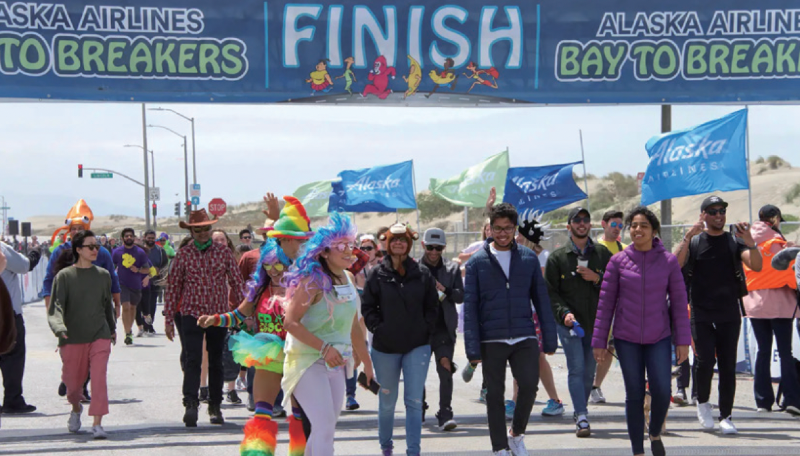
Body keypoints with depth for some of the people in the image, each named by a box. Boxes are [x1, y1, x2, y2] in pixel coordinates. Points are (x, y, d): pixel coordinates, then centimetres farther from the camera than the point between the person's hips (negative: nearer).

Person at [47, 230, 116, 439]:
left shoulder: (103, 275, 8)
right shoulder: (64, 276, -3)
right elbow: (56, 305, -11)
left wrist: (112, 328, 29)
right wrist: (59, 327, -27)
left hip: (100, 335, 1)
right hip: (72, 338, -1)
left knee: (99, 377, -14)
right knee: (73, 381, 9)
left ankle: (97, 424, -13)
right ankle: (76, 409, 41)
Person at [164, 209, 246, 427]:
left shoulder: (224, 252, 4)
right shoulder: (183, 254, 2)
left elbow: (237, 282, 6)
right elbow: (174, 287, 4)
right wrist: (169, 319, 2)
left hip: (219, 315, 2)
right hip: (191, 314, -2)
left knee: (216, 362, 9)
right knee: (193, 360, -13)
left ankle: (215, 407, 18)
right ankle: (191, 404, -18)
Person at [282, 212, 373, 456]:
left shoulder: (348, 279, 9)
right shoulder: (313, 280, -15)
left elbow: (354, 328, 17)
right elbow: (290, 321, -22)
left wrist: (367, 364, 20)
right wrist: (324, 348, -27)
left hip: (336, 363, 8)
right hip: (308, 362, -8)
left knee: (325, 427, 11)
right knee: (325, 426, -15)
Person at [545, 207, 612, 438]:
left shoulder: (603, 254, 9)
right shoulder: (557, 257, 4)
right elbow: (550, 292, 1)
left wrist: (597, 279, -10)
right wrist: (564, 313, -14)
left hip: (596, 323, 2)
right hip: (569, 323, -2)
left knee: (589, 371, 8)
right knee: (576, 368, -12)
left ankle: (579, 413, 24)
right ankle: (582, 418, -14)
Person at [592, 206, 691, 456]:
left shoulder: (668, 261, -1)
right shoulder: (618, 261, -1)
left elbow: (679, 302, 2)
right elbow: (606, 303, 1)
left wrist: (682, 340, -1)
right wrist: (599, 341, 0)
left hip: (659, 337, 0)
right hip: (627, 339, 0)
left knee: (662, 391, -10)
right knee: (634, 395, 4)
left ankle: (655, 434, 20)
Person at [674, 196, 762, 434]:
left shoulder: (735, 241, 8)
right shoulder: (694, 242, 5)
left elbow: (756, 266, -6)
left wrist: (750, 242, -23)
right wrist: (688, 237, -22)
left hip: (729, 314, 2)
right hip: (701, 314, -1)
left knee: (728, 365, 1)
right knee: (706, 360, -11)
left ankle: (725, 416, 10)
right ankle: (703, 403, 14)